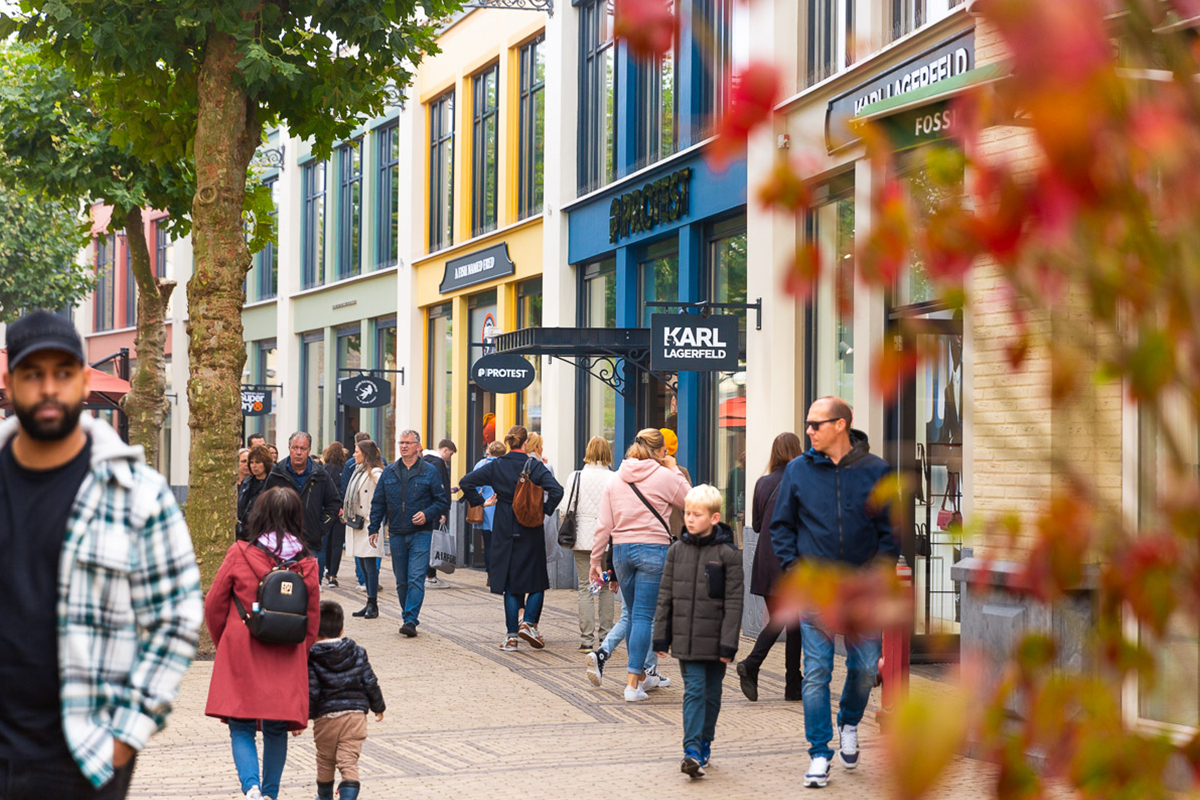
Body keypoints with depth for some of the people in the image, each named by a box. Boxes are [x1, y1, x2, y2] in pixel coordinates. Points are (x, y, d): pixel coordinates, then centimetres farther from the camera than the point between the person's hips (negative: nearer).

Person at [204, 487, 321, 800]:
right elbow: (313, 621, 5)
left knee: (241, 727, 5)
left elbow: (213, 606, 0)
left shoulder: (240, 554, -8)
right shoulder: (308, 564, -2)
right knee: (276, 730, 14)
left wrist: (223, 643, 17)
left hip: (241, 657, -2)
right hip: (287, 663, 2)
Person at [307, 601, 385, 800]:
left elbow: (311, 693, -11)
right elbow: (370, 682, 5)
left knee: (325, 760, 19)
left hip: (326, 717, -1)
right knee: (349, 762, -1)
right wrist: (378, 707, 19)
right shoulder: (357, 653, 3)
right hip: (356, 714, 1)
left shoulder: (312, 659, -7)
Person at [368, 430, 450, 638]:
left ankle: (411, 620, -16)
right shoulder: (389, 472, 9)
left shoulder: (429, 471, 0)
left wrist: (427, 514, -15)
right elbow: (378, 502, 14)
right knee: (401, 581, 8)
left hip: (420, 533, -4)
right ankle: (408, 617, 20)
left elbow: (443, 501, 1)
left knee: (416, 578, -12)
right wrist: (374, 527, 5)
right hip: (396, 534, 4)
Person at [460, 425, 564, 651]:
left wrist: (478, 502, 5)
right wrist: (545, 510, -6)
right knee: (537, 580, 11)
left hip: (505, 531, 2)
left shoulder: (496, 467, 0)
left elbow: (466, 482, -3)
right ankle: (528, 622, -7)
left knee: (510, 584, 8)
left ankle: (512, 635, 4)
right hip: (530, 532, -2)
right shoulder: (534, 466, -7)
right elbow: (556, 490, -20)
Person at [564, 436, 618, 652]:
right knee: (606, 586, 12)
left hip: (583, 537, 0)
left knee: (585, 587, 3)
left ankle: (586, 639, 1)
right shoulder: (614, 479, -7)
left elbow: (566, 508, -3)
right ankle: (606, 633, 14)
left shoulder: (576, 477, -4)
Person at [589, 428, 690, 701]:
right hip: (653, 549, -5)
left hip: (621, 550, 5)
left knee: (634, 615, 18)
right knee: (643, 616, -3)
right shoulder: (665, 477, -7)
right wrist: (674, 470, 15)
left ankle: (640, 676, 29)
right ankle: (632, 684, -7)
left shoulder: (616, 480, 6)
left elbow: (603, 525, 6)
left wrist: (596, 559, 12)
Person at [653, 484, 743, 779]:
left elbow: (734, 602, -6)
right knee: (693, 690, -5)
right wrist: (661, 636, 6)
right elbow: (665, 596, 8)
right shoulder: (677, 550, 3)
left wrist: (729, 643, -10)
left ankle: (704, 744, 24)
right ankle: (692, 750, -10)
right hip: (686, 638, 1)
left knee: (711, 694, 10)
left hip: (714, 640, -1)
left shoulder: (727, 554, -7)